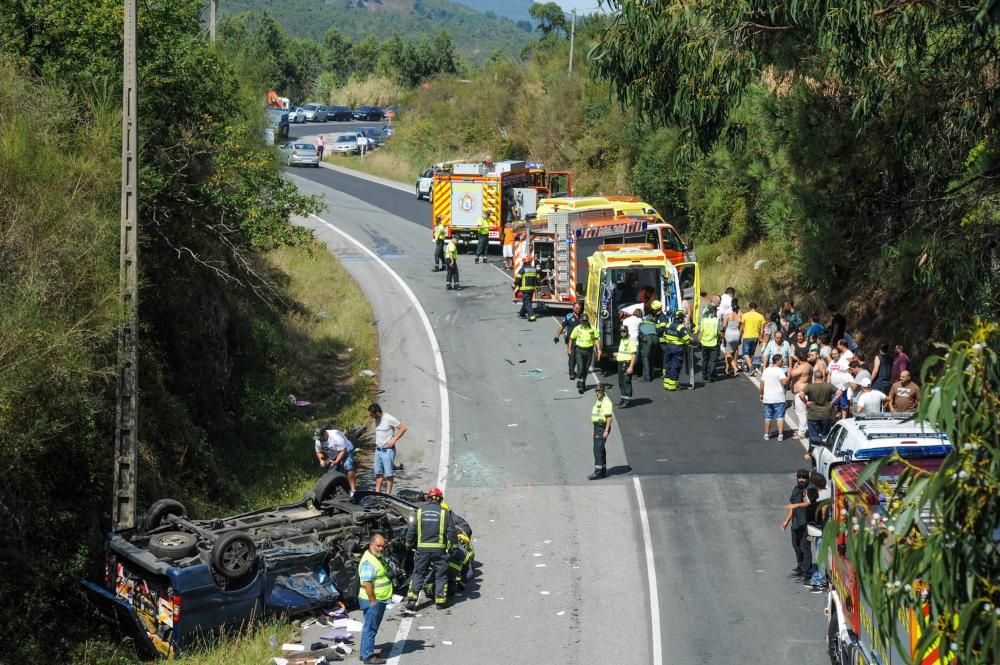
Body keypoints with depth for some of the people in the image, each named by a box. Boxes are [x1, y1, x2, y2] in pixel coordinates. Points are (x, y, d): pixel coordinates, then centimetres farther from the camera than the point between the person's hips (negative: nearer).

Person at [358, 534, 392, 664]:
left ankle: (364, 653, 27)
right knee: (370, 629, -2)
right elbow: (367, 583, -26)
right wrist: (373, 601, -23)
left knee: (370, 628, 18)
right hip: (373, 601, -10)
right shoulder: (368, 561, -21)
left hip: (380, 600, 10)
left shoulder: (378, 558, 11)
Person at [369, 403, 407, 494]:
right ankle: (377, 493, 18)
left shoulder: (389, 419, -16)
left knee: (388, 474, -2)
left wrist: (394, 439, -17)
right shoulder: (376, 419, 7)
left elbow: (403, 428, -15)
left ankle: (388, 494, 2)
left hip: (387, 450, -8)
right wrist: (377, 442, 7)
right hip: (378, 449, 8)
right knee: (378, 473, 12)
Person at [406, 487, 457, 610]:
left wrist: (409, 545, 20)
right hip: (439, 549, -1)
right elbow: (452, 532, -1)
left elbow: (411, 531, 6)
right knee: (441, 575, 10)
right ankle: (440, 600, 11)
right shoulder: (445, 512, -1)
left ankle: (411, 599, -2)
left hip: (422, 548, 1)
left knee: (418, 573, 9)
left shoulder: (420, 511, 4)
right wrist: (453, 547, 10)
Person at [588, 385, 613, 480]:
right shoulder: (598, 401, 15)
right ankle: (603, 471, 16)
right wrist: (595, 430, 21)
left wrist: (606, 431, -25)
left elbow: (609, 417, -20)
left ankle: (598, 472, -14)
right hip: (597, 427, 10)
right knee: (600, 449, 12)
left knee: (598, 449, -13)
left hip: (602, 428, -10)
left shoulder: (606, 402, -16)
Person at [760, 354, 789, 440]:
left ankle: (766, 434, 17)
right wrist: (789, 376, -9)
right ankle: (780, 435, -4)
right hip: (779, 398, -5)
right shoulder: (780, 370, -12)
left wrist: (761, 394, 17)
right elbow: (784, 382, -24)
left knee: (768, 417, 13)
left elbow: (762, 384, 8)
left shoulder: (766, 370, 6)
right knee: (780, 417, 1)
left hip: (767, 398, 5)